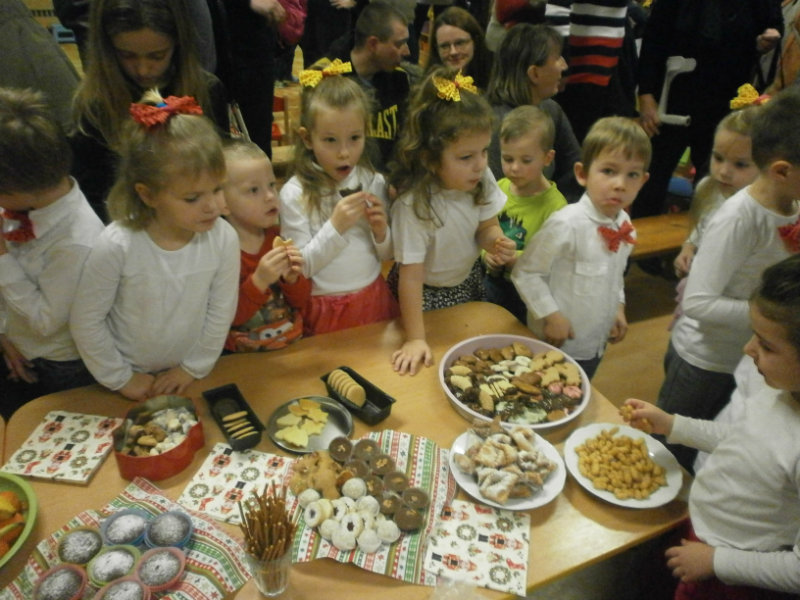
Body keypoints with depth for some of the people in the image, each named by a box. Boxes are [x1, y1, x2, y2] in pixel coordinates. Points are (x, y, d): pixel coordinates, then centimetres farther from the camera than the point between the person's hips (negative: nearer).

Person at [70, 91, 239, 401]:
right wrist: (121, 378, -7)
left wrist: (193, 368, -4)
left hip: (188, 378, 2)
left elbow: (221, 312, -10)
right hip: (132, 380, -1)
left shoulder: (223, 238, -21)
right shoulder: (116, 247, -27)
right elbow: (86, 322, -15)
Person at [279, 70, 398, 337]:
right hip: (324, 309, -3)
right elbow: (300, 268, -13)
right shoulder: (294, 194, -13)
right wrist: (335, 227, -23)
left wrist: (381, 232, -14)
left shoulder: (374, 182, -1)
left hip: (373, 299, 4)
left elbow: (386, 256, 7)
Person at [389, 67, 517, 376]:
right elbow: (410, 275, -30)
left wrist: (495, 242, -28)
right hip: (427, 294, -5)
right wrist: (415, 340, -26)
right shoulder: (413, 205, -35)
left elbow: (486, 226, -3)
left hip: (468, 280, 5)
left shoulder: (482, 181, -19)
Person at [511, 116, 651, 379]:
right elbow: (525, 273, -21)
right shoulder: (567, 224, -26)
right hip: (556, 345, -7)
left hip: (596, 345, 7)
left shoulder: (624, 225, -3)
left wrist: (618, 307, 4)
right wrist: (551, 315, -21)